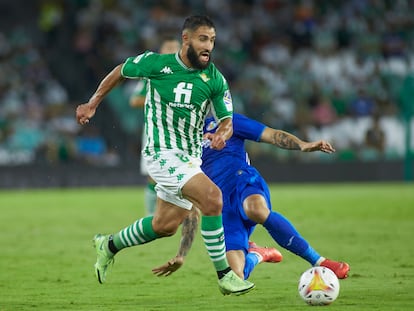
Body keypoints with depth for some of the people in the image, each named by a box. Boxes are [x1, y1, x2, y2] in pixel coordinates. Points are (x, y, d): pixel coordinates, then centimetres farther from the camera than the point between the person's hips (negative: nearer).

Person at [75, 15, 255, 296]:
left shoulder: (216, 80, -1)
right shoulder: (156, 63, -9)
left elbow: (227, 120, 1)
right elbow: (120, 72, 8)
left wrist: (222, 134, -23)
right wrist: (93, 104, 13)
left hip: (190, 157, 6)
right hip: (162, 153, -6)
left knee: (165, 225, 15)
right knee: (212, 196, -25)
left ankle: (109, 246, 41)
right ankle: (225, 276, -19)